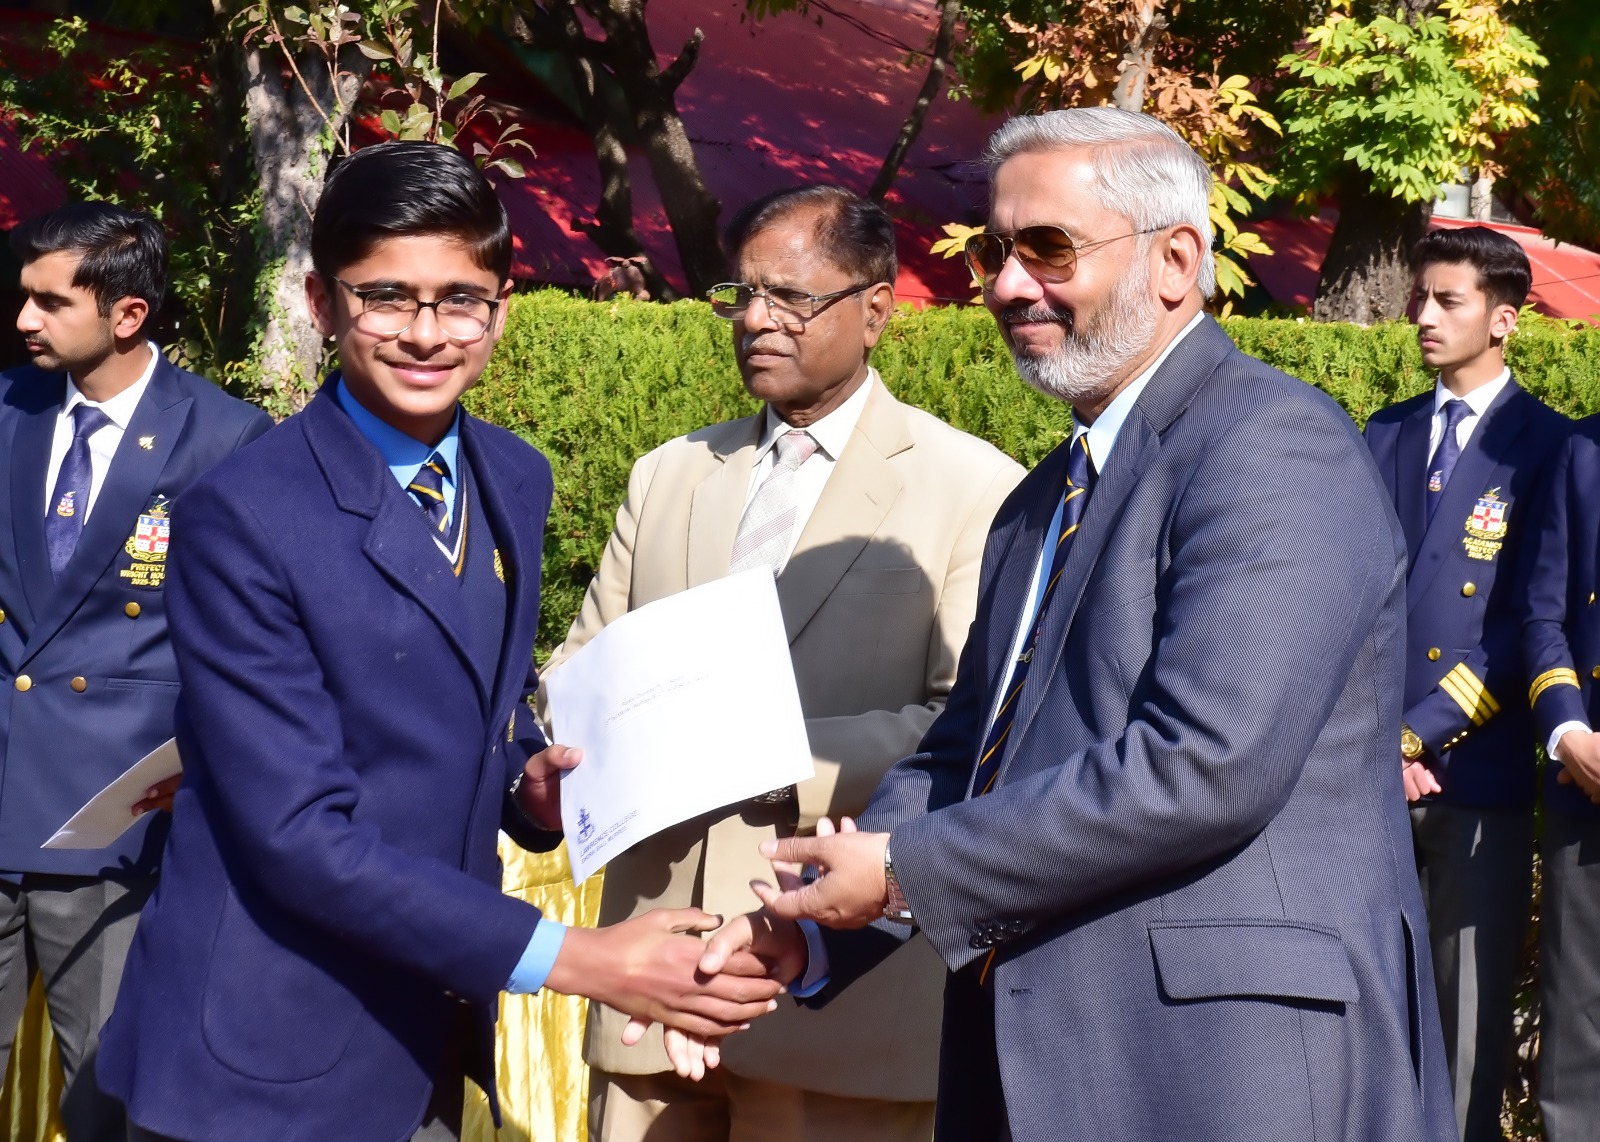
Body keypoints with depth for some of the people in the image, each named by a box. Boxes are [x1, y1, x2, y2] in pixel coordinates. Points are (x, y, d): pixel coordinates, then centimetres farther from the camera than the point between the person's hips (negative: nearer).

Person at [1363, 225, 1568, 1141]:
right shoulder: (1386, 436, 14)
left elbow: (1522, 626, -8)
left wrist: (1418, 732, -12)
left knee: (1472, 1008, 1)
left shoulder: (1548, 446, -1)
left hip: (1480, 768, -4)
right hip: (1374, 765, 4)